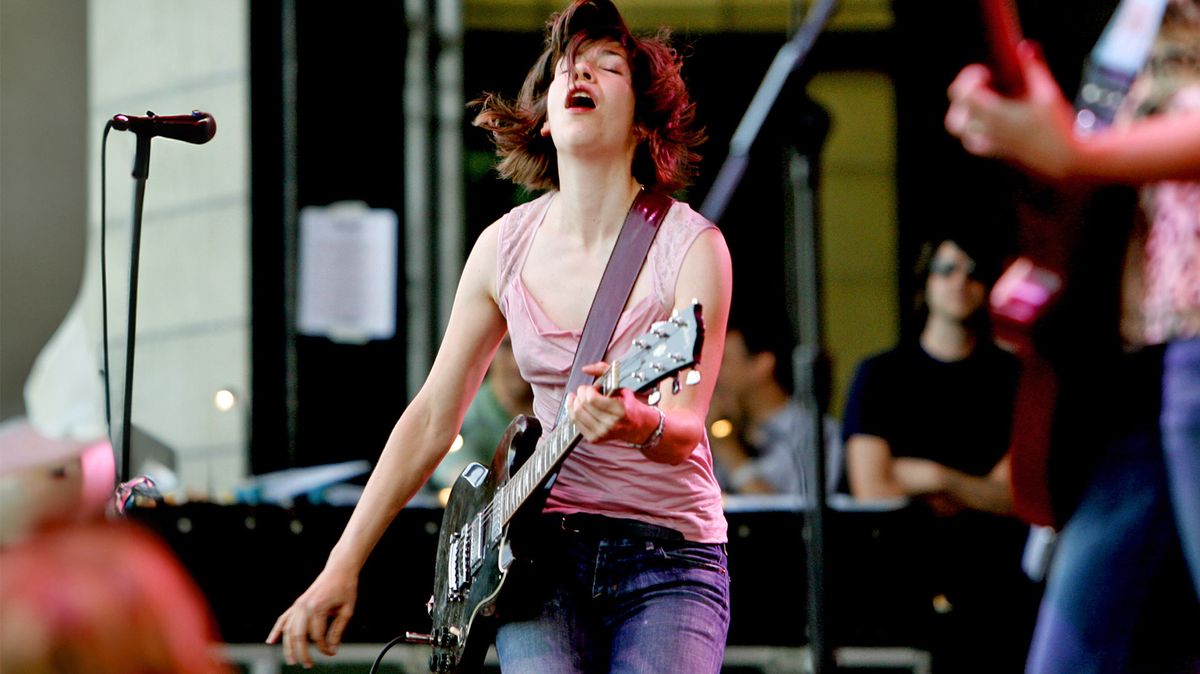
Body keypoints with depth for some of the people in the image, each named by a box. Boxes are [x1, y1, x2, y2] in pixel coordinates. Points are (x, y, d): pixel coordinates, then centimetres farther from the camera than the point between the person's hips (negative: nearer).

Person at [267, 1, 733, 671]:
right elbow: (433, 416, 10)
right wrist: (343, 567, 7)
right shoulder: (506, 246, 4)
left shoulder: (691, 245, -7)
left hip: (668, 549, -2)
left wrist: (643, 425, -39)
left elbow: (685, 429, -15)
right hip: (544, 544, 2)